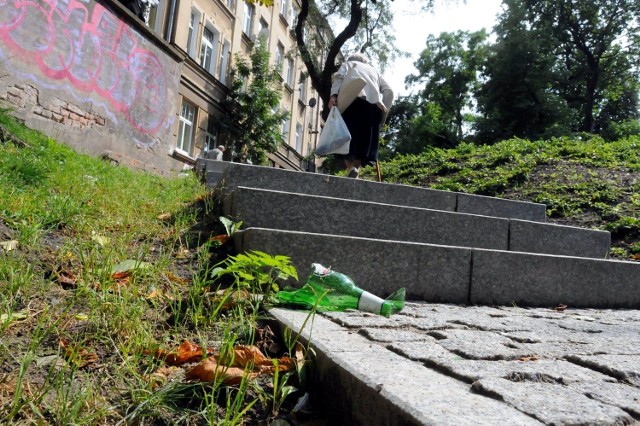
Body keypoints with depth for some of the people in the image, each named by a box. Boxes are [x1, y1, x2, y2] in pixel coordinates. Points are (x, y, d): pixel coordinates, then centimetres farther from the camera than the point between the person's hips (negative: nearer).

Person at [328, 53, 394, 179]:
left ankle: (351, 168, -23)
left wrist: (333, 95, -10)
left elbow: (339, 76, 4)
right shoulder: (374, 70, 37)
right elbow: (389, 91, 19)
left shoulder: (347, 64, 29)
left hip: (354, 99, -3)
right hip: (374, 104, 3)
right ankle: (357, 168, -9)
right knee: (364, 139, 6)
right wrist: (384, 111, 18)